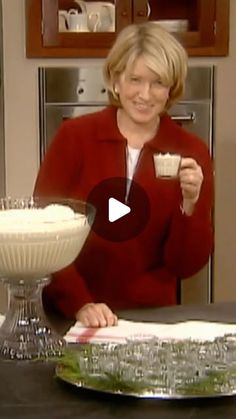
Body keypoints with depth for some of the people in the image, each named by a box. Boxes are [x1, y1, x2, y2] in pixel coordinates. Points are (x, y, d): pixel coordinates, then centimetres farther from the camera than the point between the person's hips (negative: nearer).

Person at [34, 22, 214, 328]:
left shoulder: (191, 153, 0)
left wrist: (191, 202, -16)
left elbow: (186, 265, -1)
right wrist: (79, 304, -14)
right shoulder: (75, 136, -2)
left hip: (149, 317, 0)